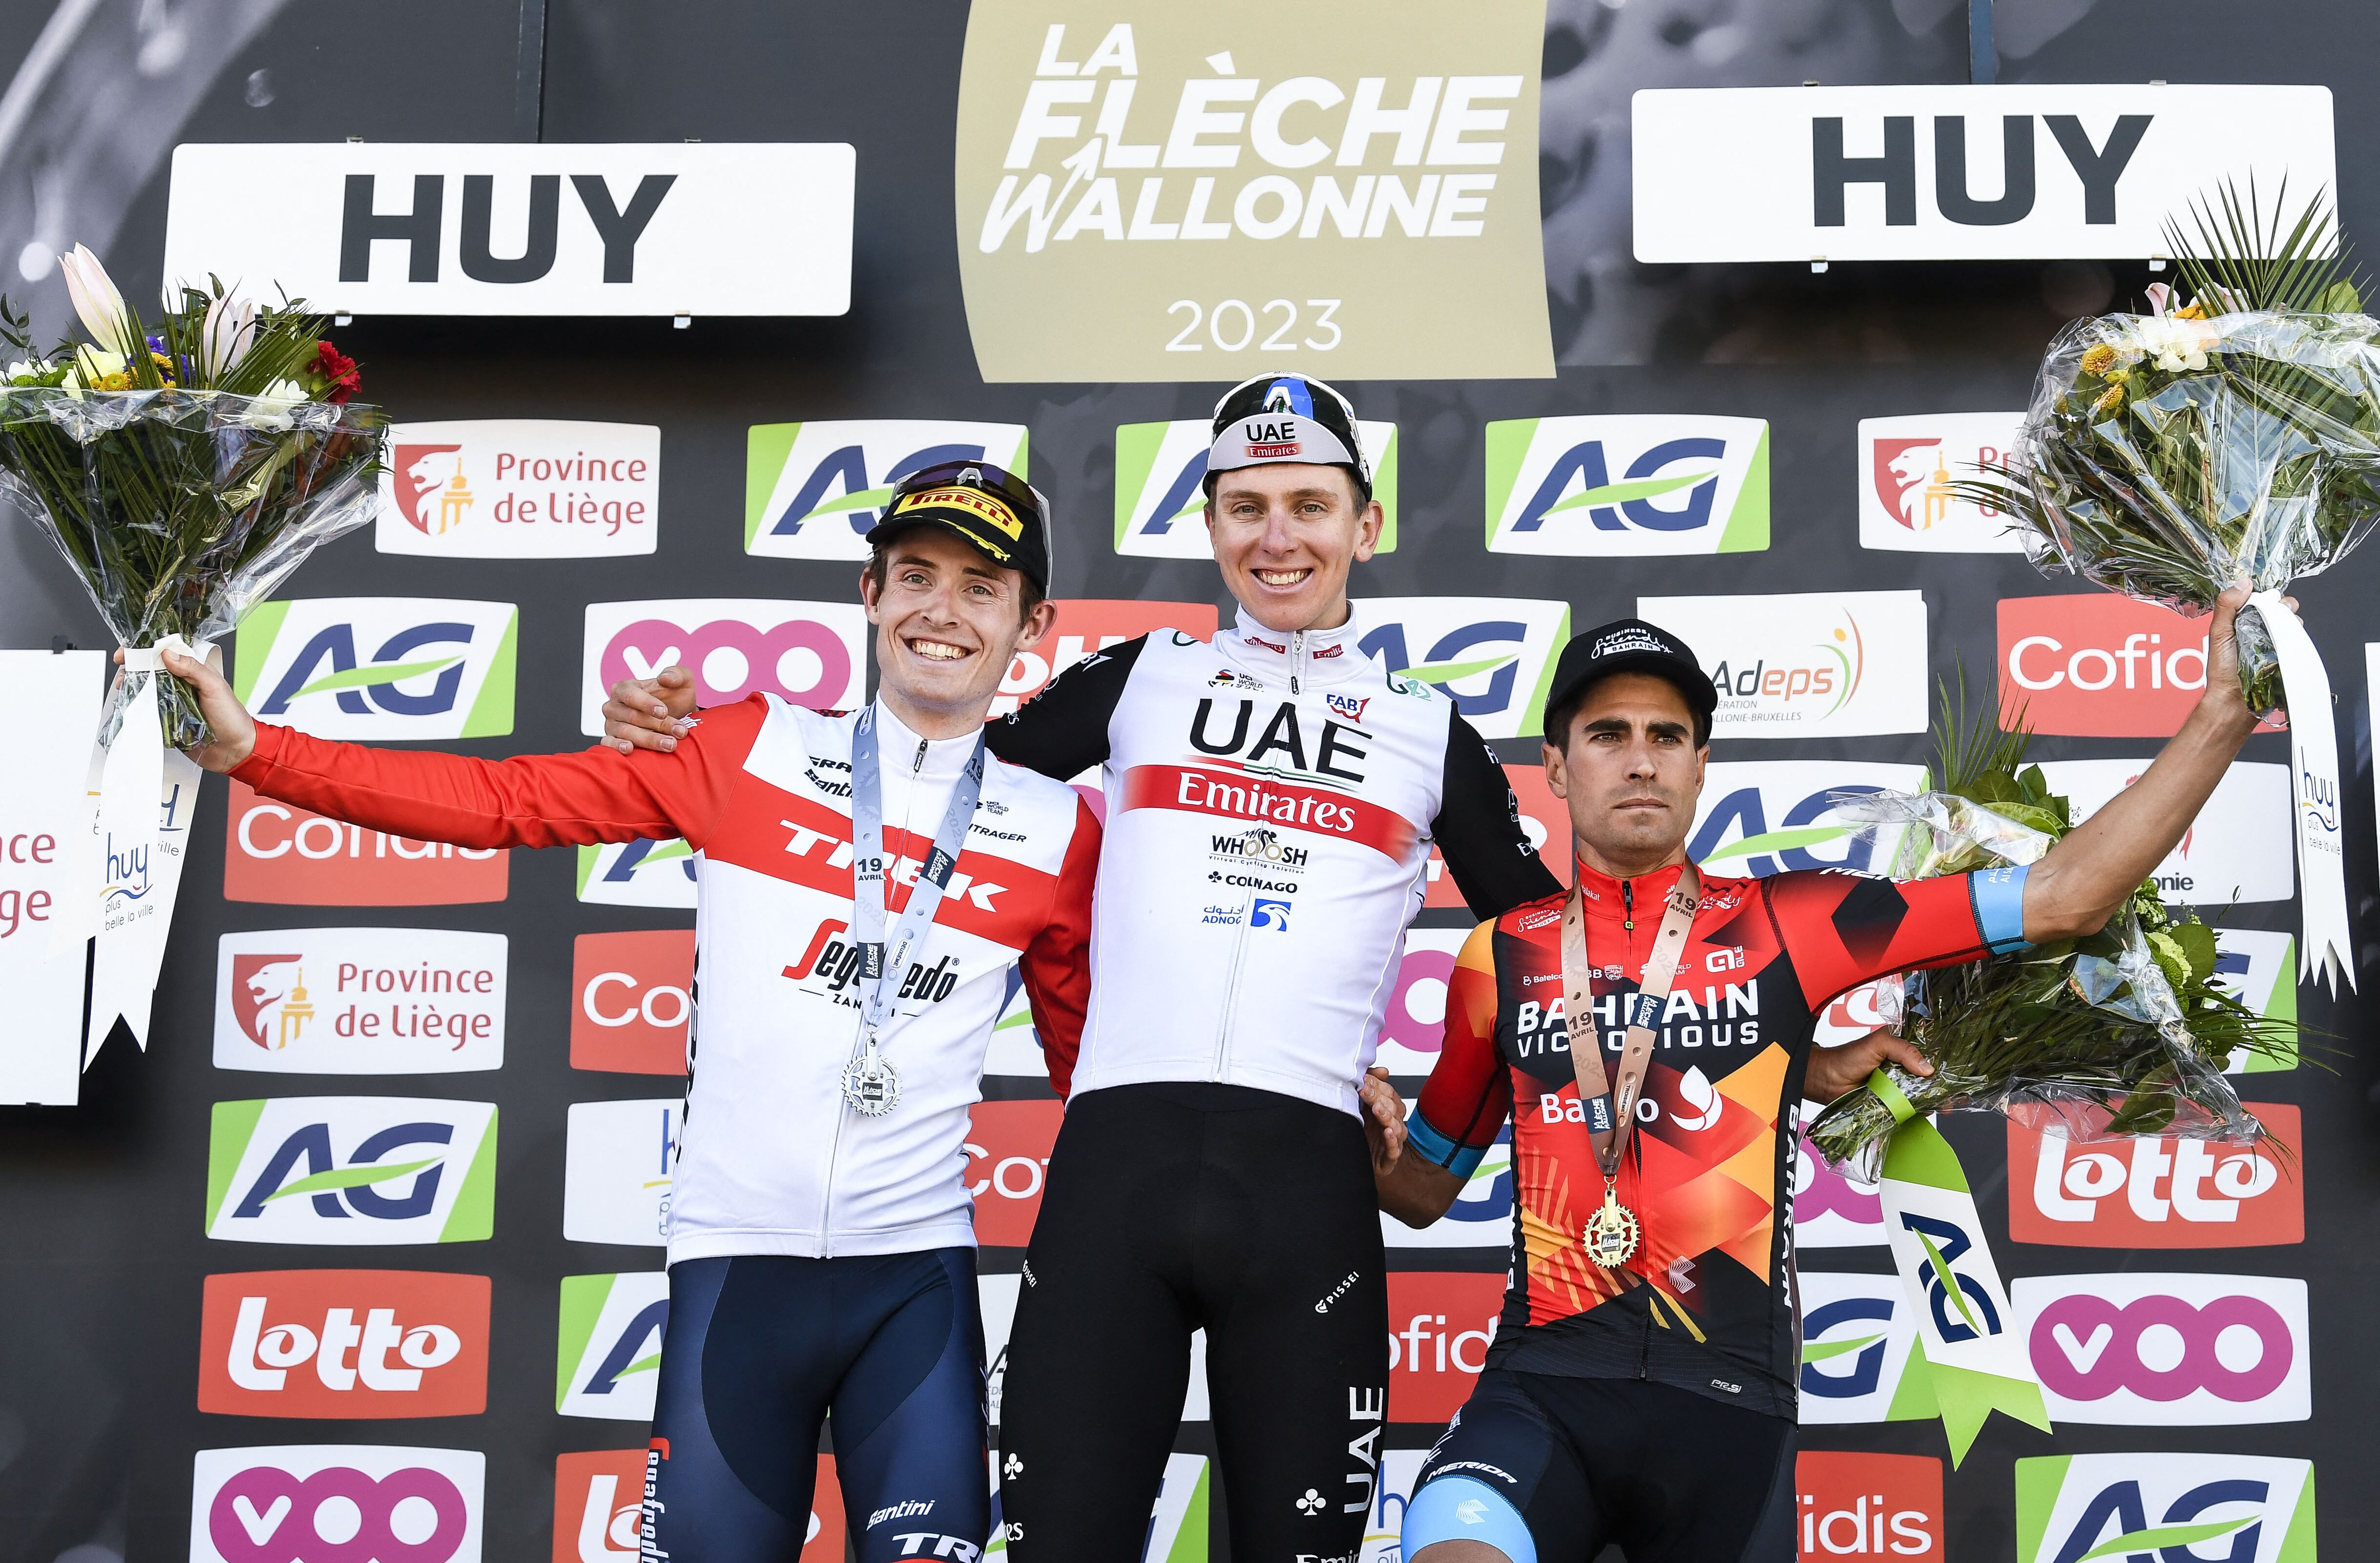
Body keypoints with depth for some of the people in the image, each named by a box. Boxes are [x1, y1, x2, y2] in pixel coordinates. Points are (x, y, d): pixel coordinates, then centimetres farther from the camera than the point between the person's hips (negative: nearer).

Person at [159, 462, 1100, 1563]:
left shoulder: (1057, 831, 7)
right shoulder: (750, 750, 5)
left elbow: (1089, 1060, 16)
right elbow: (504, 800, 2)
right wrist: (253, 750, -6)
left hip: (916, 1277, 1)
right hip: (734, 1261, 0)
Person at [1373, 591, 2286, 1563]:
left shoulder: (1785, 924, 6)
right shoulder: (1502, 956, 10)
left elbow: (2061, 897, 5)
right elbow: (1422, 1185, 21)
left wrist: (2221, 716, 2)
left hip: (1731, 1405, 1)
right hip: (1545, 1384, -1)